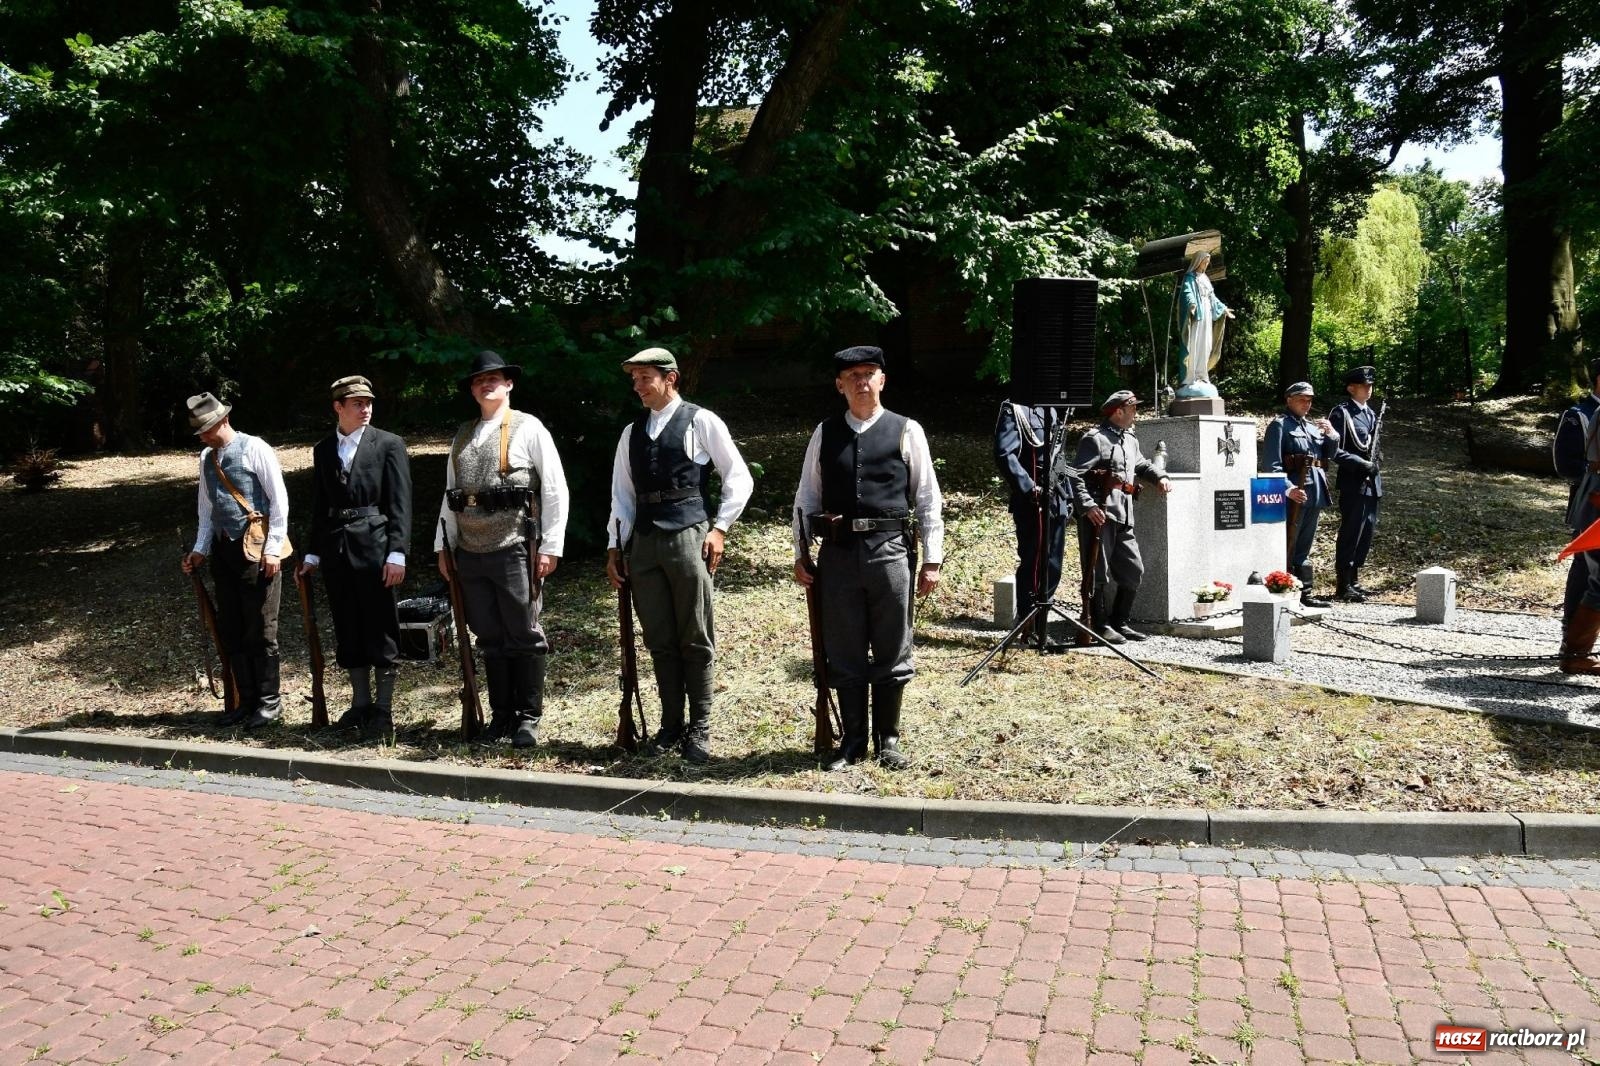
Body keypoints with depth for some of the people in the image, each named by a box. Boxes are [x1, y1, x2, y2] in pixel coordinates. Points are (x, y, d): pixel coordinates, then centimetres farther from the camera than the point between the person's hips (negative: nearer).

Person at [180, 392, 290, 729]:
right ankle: (246, 700, 19)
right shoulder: (207, 458, 13)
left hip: (256, 549, -7)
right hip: (223, 549, 7)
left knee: (260, 629, -3)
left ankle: (269, 702, 9)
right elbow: (207, 509, 18)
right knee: (231, 629, 10)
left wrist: (272, 549, -13)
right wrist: (200, 550, 9)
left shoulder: (255, 449, -7)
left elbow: (279, 501, -9)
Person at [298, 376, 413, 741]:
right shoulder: (323, 450, 13)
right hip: (336, 549, 5)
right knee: (348, 632, 10)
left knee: (380, 631, -1)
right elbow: (319, 506, 17)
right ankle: (361, 703, 22)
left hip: (375, 547, -5)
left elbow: (400, 504, -6)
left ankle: (384, 710, 7)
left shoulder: (388, 444, 0)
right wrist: (313, 553, 13)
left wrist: (396, 553, -13)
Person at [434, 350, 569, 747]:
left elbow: (555, 490, -4)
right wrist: (443, 545, 13)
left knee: (524, 636, 0)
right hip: (470, 552, 5)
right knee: (489, 639, 10)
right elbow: (450, 494, 19)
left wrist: (551, 547, -9)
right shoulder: (462, 436, 16)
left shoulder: (529, 428, 0)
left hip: (514, 550, -5)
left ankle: (528, 718, 11)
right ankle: (501, 716, 19)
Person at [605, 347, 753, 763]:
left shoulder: (700, 421, 1)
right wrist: (615, 545, 10)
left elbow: (739, 478, 1)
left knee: (695, 639, 0)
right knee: (659, 640, 8)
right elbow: (622, 494, 17)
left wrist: (720, 528, -5)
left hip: (688, 537, -5)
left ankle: (699, 728, 9)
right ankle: (670, 723, 18)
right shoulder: (632, 433, 15)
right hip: (642, 541, 5)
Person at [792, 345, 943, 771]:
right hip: (838, 554, 2)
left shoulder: (907, 432, 3)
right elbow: (806, 498, 11)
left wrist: (932, 560, -1)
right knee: (844, 654, 9)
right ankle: (853, 740, 22)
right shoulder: (824, 434, 8)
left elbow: (928, 500, 3)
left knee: (891, 654, 7)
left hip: (890, 551, -2)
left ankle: (888, 740, 21)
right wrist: (800, 555, 6)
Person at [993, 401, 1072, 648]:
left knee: (1052, 568, 11)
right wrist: (1030, 489, -20)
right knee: (1033, 567, -3)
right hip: (1032, 505, -8)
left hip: (1057, 503, 8)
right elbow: (1004, 455, -18)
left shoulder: (1052, 410, 18)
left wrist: (1067, 497, 16)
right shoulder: (1014, 410, -7)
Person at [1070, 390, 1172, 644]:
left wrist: (1160, 477, 17)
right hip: (1099, 516, -9)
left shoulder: (1130, 440, 20)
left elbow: (1142, 465, 37)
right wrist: (1087, 506, -24)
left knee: (1134, 571, 11)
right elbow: (1076, 476, -14)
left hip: (1123, 518, 9)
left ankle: (1119, 622, 23)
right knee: (1099, 573, -3)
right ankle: (1100, 626, 6)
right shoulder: (1094, 439, -7)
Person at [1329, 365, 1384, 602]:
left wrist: (1375, 468, 11)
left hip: (1372, 484, 8)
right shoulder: (1341, 413, -8)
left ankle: (1354, 580, 19)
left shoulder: (1370, 413, 18)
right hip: (1353, 484, -8)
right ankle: (1343, 585, 0)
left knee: (1366, 532, 10)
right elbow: (1333, 449, -16)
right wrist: (1361, 464, -19)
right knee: (1350, 533, -6)